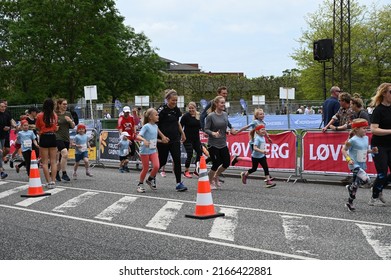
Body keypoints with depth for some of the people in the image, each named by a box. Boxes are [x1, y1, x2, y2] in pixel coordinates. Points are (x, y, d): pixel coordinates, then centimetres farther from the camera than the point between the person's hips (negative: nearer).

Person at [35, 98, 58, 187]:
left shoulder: (40, 116, -6)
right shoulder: (55, 115, 0)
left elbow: (38, 128, 7)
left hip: (44, 138, -2)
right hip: (52, 137, 3)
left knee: (45, 162, 4)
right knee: (53, 161, 9)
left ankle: (49, 182, 1)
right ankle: (53, 181, 5)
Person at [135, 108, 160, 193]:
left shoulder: (156, 126, 7)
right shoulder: (146, 126, -14)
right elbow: (138, 136, -23)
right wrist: (144, 140, -40)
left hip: (153, 150, 6)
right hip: (145, 151, -6)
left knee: (156, 166, -10)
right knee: (146, 168, 2)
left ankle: (150, 180, 16)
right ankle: (140, 184, 21)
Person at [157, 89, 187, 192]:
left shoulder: (176, 109, 6)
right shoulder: (162, 110, -13)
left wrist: (182, 133, 24)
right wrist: (162, 136, -21)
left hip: (175, 139, 5)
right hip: (164, 140, -5)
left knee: (177, 160, -5)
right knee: (162, 161, 5)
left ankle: (179, 183, -3)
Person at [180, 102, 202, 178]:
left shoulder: (198, 116, 5)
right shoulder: (185, 116, -9)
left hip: (196, 138, 6)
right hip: (187, 139, -6)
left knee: (200, 153, 4)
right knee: (190, 155, -5)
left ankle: (196, 171, 19)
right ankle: (186, 172, 12)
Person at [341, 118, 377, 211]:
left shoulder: (366, 138, 6)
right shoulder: (353, 140, -17)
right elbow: (343, 150, -11)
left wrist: (372, 151, 2)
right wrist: (348, 159, -22)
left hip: (362, 165, 8)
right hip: (355, 165, -8)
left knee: (356, 185, 13)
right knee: (366, 179, -24)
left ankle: (349, 203, 27)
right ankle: (350, 187, 2)